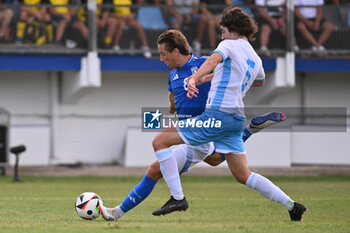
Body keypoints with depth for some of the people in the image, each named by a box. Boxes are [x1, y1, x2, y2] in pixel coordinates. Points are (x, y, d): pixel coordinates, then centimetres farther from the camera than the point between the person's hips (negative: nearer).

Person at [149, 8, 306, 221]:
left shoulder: (230, 45, -3)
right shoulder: (256, 59, 19)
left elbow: (213, 60, -25)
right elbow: (260, 81, 41)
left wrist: (194, 78, -43)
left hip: (217, 114, -8)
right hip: (237, 118, 8)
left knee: (160, 140, -4)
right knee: (243, 175, 16)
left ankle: (178, 198, -10)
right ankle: (292, 205, 10)